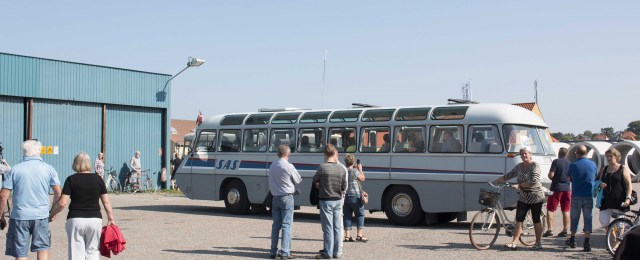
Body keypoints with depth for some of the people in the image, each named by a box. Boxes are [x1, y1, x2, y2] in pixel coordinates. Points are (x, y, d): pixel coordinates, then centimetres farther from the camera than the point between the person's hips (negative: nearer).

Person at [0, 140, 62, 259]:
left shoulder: (15, 169, 0)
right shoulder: (48, 169, 2)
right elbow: (58, 193, 1)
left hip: (20, 216, 0)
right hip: (41, 216, 1)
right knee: (43, 248, 11)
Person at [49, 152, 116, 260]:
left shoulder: (71, 180, -3)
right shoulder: (98, 179, 4)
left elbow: (62, 203, -7)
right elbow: (106, 202, 4)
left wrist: (52, 213, 9)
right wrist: (111, 218, 13)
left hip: (75, 220, -2)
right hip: (95, 219, 2)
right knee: (93, 251, 12)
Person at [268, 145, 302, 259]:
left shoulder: (272, 166, 6)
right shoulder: (288, 166, -12)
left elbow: (271, 183, 12)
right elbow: (298, 181, -1)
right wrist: (294, 189, 16)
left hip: (275, 197, 6)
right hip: (287, 197, -6)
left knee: (275, 225, 12)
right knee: (287, 225, -3)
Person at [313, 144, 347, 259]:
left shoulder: (322, 167, -14)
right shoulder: (341, 168, -2)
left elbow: (315, 181, 1)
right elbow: (344, 187, 4)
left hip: (326, 201, -4)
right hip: (338, 200, 4)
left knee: (328, 228, 0)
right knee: (337, 227, 9)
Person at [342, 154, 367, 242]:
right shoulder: (355, 171, -13)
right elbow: (362, 178, -3)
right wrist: (360, 170, 14)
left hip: (344, 196, 5)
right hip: (354, 196, -5)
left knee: (347, 215, 9)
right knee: (360, 215, 5)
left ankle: (347, 235, 7)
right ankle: (359, 235, 0)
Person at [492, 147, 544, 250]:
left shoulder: (535, 166, -12)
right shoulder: (519, 167, 8)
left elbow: (533, 181, -23)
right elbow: (508, 176, 11)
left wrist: (519, 186, -24)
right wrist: (494, 182, 6)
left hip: (535, 197, -6)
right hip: (523, 198, 6)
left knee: (536, 220, 2)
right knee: (519, 219, -2)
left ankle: (538, 243, 12)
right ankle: (514, 242, -6)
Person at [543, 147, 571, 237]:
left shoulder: (556, 162, -9)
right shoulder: (570, 163, 6)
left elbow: (551, 175, -15)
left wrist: (551, 177, 7)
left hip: (556, 188, -5)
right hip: (567, 188, 5)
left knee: (550, 209, 1)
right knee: (565, 211, 9)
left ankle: (550, 229, -6)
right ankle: (565, 230, 9)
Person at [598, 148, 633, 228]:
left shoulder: (623, 168, 0)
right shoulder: (605, 169, 14)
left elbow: (629, 184, -5)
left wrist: (628, 198, -17)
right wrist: (600, 185, -2)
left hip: (619, 201, -4)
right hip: (606, 201, 4)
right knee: (604, 223, -4)